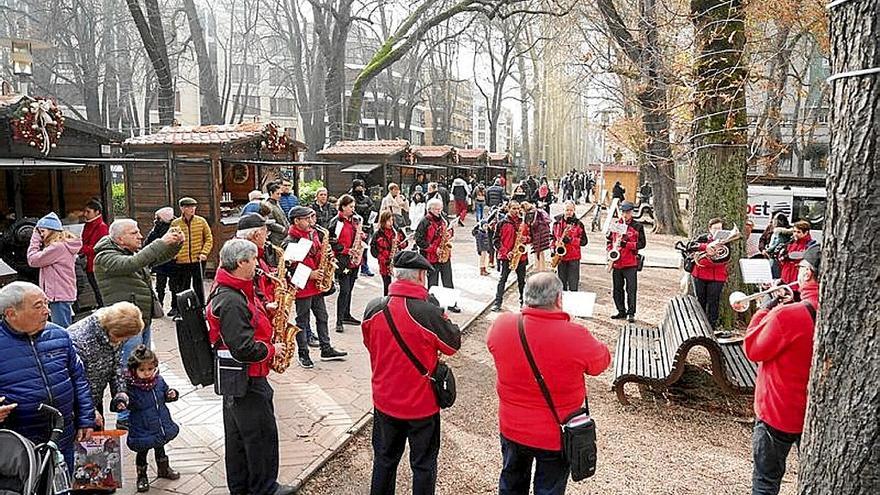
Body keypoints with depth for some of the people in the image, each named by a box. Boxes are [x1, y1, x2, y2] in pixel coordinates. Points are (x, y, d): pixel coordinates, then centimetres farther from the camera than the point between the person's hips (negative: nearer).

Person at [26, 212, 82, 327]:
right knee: (66, 329, 15)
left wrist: (35, 238, -6)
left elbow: (33, 260, -12)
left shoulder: (58, 247, -17)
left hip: (59, 296, -10)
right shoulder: (65, 244, 13)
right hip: (64, 294, 10)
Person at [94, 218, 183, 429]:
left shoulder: (133, 253, 13)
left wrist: (176, 243, -3)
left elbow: (160, 257, 17)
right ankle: (125, 418, 6)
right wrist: (161, 242, -32)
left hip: (144, 319, 9)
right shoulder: (105, 258, -13)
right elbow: (131, 264, -31)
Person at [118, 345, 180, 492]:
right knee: (142, 452, 17)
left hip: (161, 426, 5)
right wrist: (121, 405, -41)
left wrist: (171, 394, -10)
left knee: (160, 448, 27)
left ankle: (163, 469, 50)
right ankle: (142, 476, 40)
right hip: (142, 430, -5)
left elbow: (165, 393, 10)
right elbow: (128, 403, -19)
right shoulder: (131, 386, -23)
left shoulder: (159, 380, -6)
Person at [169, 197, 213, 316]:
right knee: (183, 287, 9)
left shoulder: (201, 221, 0)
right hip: (181, 261, 1)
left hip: (198, 260, -1)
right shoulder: (175, 223, 1)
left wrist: (204, 252, -6)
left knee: (198, 285, 6)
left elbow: (209, 238, 5)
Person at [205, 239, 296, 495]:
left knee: (238, 433, 20)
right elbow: (244, 349, -30)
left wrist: (264, 310, 5)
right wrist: (272, 349, -14)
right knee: (262, 435, 5)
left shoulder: (228, 290, 5)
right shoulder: (231, 301, -27)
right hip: (246, 378, -10)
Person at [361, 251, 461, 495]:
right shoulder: (429, 313, -25)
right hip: (422, 404, -4)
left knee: (384, 459, 23)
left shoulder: (373, 308, -11)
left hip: (385, 400, 4)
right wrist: (442, 318, 5)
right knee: (423, 464, 14)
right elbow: (454, 344, -8)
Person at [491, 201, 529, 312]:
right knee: (502, 279, 0)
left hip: (521, 255, 3)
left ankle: (523, 302, 19)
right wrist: (506, 252, -12)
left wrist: (525, 239, -7)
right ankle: (497, 303, 3)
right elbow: (497, 240, -3)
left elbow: (529, 236, 17)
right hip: (506, 256, -3)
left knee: (522, 280, 9)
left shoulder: (523, 222, 8)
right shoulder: (503, 223, -2)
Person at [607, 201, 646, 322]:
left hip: (631, 263, -4)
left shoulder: (638, 226, 0)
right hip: (616, 262, 4)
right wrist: (610, 251, -1)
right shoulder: (615, 225, 11)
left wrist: (626, 244, -17)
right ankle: (621, 311, 19)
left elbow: (642, 243, -5)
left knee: (631, 289, -4)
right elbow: (609, 240, 17)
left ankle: (631, 313, 3)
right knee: (617, 289, 9)